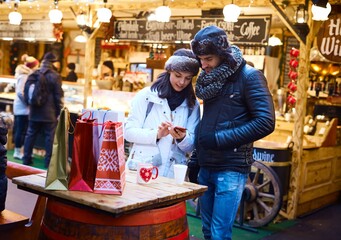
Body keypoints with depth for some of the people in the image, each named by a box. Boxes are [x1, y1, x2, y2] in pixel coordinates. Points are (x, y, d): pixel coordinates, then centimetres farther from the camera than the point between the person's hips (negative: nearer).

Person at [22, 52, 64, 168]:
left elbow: (26, 92, 13)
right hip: (49, 113, -5)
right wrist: (59, 111, -1)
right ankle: (48, 161, 3)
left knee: (30, 134, 13)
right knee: (50, 137, 1)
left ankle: (26, 158, 18)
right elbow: (58, 96, -8)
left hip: (34, 111, 5)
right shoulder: (55, 76, -10)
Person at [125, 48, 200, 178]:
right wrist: (156, 134, -18)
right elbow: (129, 131, -4)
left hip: (172, 174, 2)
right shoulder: (146, 95, 0)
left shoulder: (192, 105, 8)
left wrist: (182, 138, -15)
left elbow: (190, 147, 6)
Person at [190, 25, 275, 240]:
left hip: (232, 168, -7)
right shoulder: (209, 78, 12)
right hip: (206, 166, 7)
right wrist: (196, 158, 13)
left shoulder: (249, 76, -9)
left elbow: (265, 122, -17)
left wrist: (218, 139, -18)